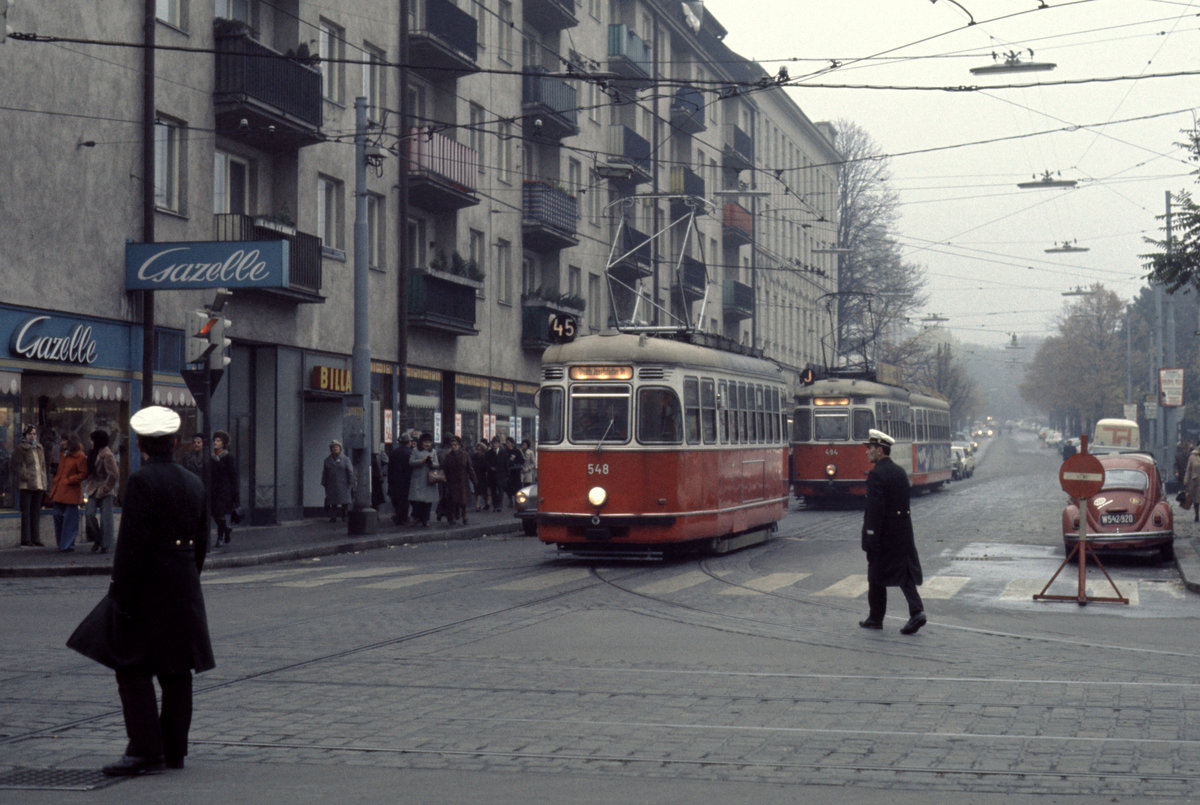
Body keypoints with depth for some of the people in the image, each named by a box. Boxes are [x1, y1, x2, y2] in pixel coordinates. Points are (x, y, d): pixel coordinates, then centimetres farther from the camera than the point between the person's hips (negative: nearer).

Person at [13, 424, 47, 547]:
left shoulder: (39, 448, 17)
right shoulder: (20, 448, -2)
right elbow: (16, 467, -6)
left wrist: (44, 483, 14)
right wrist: (24, 477, -16)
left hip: (39, 485, 6)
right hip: (26, 485, -6)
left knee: (36, 512, 8)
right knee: (26, 512, -5)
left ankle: (36, 538, 12)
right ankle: (26, 538, -2)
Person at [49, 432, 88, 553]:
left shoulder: (80, 457, -7)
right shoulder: (62, 455, 17)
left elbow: (83, 474, -11)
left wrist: (69, 480, -15)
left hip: (71, 493, -8)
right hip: (59, 493, 8)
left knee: (69, 519, -5)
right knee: (58, 516, 8)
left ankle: (68, 545, -1)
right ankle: (62, 544, 18)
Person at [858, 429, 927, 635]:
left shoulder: (876, 474, -16)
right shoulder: (900, 472, 11)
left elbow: (875, 509, -21)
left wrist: (871, 539, -19)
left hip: (884, 533, -7)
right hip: (903, 532, 7)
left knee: (876, 578, 6)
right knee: (905, 573, 7)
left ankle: (875, 618, 15)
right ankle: (916, 611, -9)